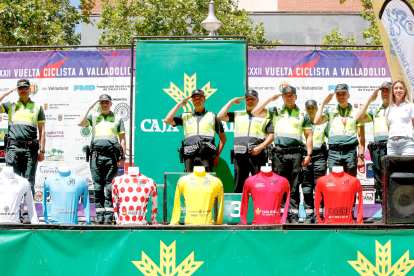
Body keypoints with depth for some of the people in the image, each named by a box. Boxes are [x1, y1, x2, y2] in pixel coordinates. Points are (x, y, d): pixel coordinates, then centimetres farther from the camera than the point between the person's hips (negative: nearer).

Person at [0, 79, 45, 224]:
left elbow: (42, 130, 11)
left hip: (30, 148, 0)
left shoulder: (37, 107, 15)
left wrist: (42, 151, 2)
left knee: (29, 182, -3)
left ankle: (27, 214, -3)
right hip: (13, 147, 1)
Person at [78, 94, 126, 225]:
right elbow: (80, 123, -1)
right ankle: (99, 215, 4)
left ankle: (109, 216, -4)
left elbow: (122, 139, 11)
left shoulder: (117, 118, 15)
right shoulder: (93, 117, 18)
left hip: (112, 155, -2)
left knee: (110, 185, -5)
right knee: (97, 185, 0)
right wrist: (89, 108, 4)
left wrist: (122, 157, 1)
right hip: (96, 154, 2)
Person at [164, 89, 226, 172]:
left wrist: (217, 156, 8)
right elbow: (167, 120, 11)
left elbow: (223, 137, 18)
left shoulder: (212, 116, 18)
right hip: (189, 155, 2)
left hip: (206, 155, -2)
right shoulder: (185, 116, 23)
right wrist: (179, 105, 14)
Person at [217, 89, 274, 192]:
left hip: (257, 154, -3)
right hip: (240, 154, 3)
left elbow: (271, 135, 5)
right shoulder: (237, 115, 20)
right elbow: (220, 116, 10)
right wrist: (231, 102, 12)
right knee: (239, 185, 4)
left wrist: (260, 147, -9)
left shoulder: (264, 116, 11)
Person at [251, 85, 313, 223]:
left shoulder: (302, 114, 14)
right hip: (279, 152, 0)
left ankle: (293, 215, 2)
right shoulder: (275, 111, 15)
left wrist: (309, 154, 1)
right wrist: (270, 99, 6)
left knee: (294, 187, 0)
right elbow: (255, 112, 5)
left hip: (296, 152, 0)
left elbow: (309, 135, 11)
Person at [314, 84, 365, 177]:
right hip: (333, 152, 1)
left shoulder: (356, 112, 11)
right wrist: (323, 103, 3)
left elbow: (361, 136, 7)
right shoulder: (330, 111, 16)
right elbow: (316, 121, -3)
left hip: (350, 152, -1)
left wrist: (361, 156, -1)